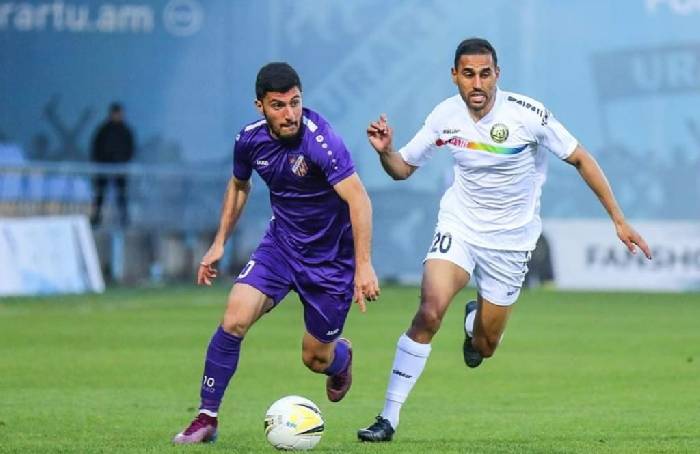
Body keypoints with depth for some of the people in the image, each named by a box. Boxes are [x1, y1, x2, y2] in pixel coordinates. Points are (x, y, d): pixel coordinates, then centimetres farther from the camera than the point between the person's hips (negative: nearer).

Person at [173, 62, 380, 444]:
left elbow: (359, 200, -32)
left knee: (316, 358, 5)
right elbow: (239, 185, 15)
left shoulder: (320, 140, -27)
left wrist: (364, 266, -38)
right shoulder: (250, 140, -8)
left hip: (330, 257, -4)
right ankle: (206, 418, -7)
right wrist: (219, 243, 14)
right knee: (234, 320, -17)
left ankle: (341, 358, 44)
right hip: (281, 243, 4)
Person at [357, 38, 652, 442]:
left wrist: (619, 220, -7)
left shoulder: (529, 115, -19)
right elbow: (402, 168, 4)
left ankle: (475, 320, 46)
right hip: (459, 227, 0)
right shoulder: (445, 117, -10)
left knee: (484, 349, 6)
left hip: (511, 241, 0)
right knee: (429, 313, -25)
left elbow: (580, 159, -7)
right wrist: (384, 151, -20)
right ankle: (389, 419, -19)